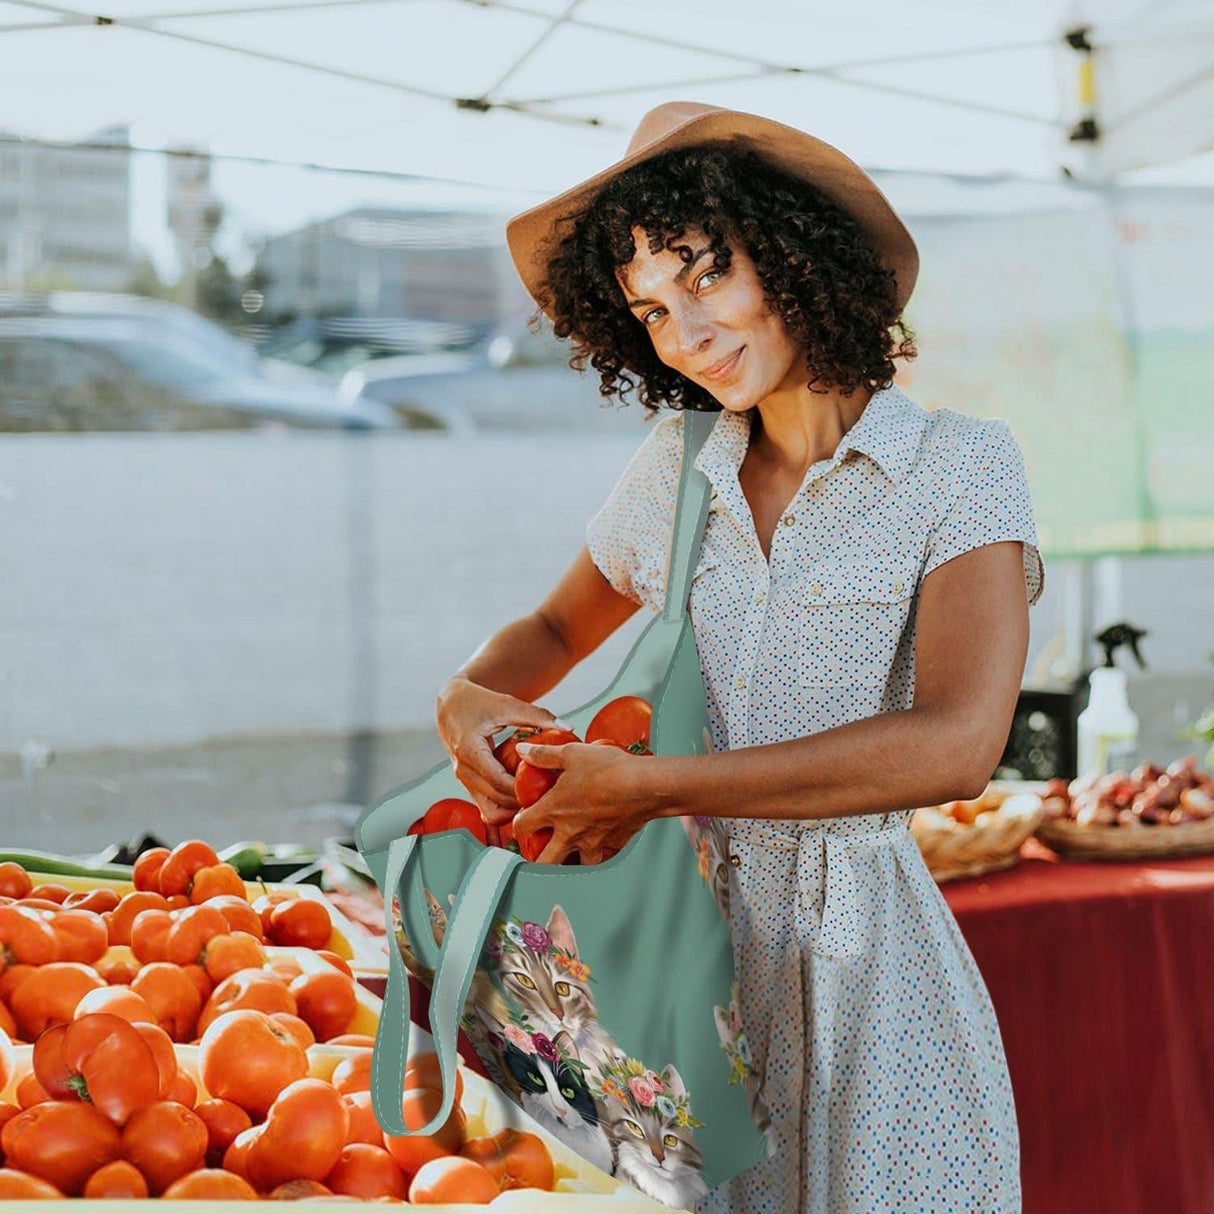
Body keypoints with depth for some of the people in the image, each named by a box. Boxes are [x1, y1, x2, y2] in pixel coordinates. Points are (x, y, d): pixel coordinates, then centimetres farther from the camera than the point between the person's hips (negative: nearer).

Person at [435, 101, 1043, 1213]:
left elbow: (955, 744, -23)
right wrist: (467, 697, -3)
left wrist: (648, 786, -23)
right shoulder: (679, 465, 6)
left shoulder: (961, 467, -9)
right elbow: (555, 629, 22)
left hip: (868, 952, -4)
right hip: (690, 937, 4)